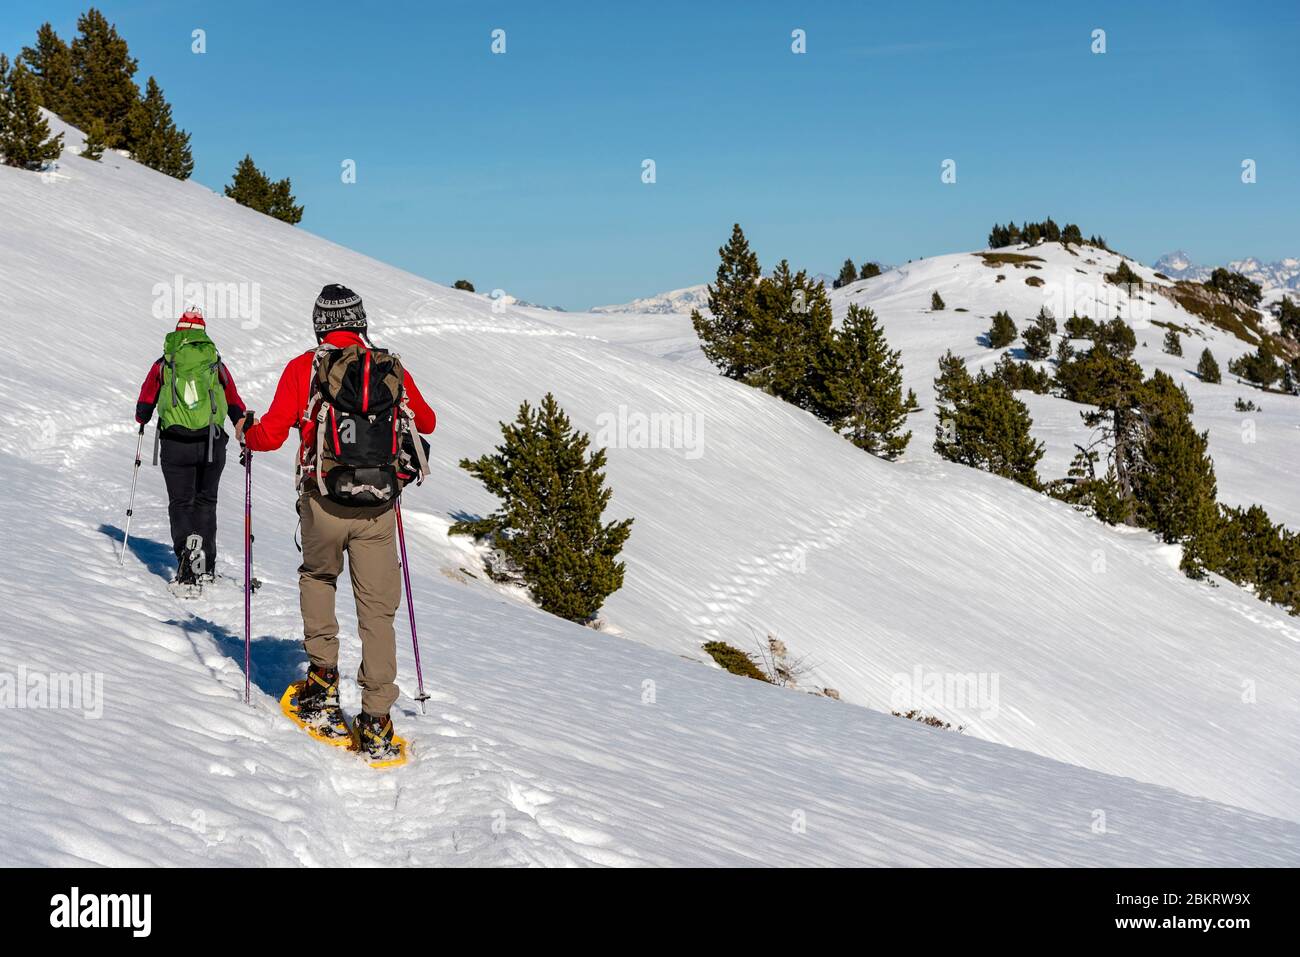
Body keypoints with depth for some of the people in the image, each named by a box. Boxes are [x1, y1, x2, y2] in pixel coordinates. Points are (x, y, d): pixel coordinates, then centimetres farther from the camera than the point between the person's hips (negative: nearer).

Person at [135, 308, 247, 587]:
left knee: (180, 503, 6)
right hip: (213, 445, 2)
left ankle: (187, 554, -20)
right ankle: (206, 567, 16)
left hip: (175, 445, -1)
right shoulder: (217, 365, 9)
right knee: (205, 501, 17)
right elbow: (236, 405, 15)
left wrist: (142, 420, 38)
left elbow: (144, 407, 16)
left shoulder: (163, 365, 6)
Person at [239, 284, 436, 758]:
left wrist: (246, 433, 17)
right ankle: (376, 723, 3)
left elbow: (271, 434, -5)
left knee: (317, 576, 28)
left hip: (325, 504, -1)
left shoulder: (304, 368, -2)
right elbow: (427, 422, 20)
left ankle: (323, 679, 20)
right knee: (377, 609, 6)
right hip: (379, 507, 1)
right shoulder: (392, 369, 6)